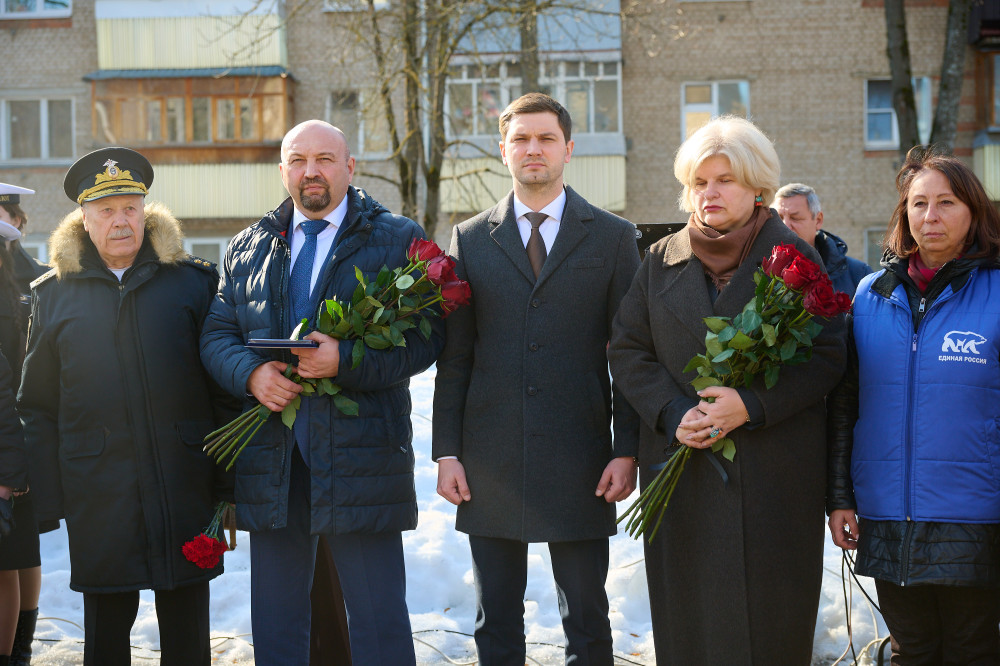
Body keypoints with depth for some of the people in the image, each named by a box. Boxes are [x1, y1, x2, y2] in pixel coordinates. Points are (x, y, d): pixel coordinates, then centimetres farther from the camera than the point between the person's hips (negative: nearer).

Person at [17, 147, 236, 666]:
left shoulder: (192, 282, 4)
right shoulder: (52, 295, 6)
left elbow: (223, 386, 4)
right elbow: (38, 405, 7)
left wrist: (228, 481, -1)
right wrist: (50, 499, 1)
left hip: (184, 484, 0)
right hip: (96, 492, 0)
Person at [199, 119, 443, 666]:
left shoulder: (398, 240, 2)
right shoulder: (247, 248, 15)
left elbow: (424, 339, -7)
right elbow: (217, 335, 12)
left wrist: (345, 361, -20)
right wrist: (251, 373, -9)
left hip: (361, 454, -4)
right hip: (270, 454, 4)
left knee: (380, 621, 0)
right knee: (275, 621, 11)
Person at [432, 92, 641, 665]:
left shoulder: (613, 237, 4)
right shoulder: (470, 240, 9)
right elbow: (454, 356, 7)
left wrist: (626, 450, -5)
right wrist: (448, 451, 1)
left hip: (579, 464, -1)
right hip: (490, 465, 2)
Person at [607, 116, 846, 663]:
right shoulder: (661, 261, 10)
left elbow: (827, 354, -4)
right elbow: (627, 351, 7)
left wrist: (752, 405, -16)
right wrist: (673, 414, -9)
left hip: (774, 474, -2)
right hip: (682, 469, 3)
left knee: (772, 618, -1)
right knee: (686, 616, 4)